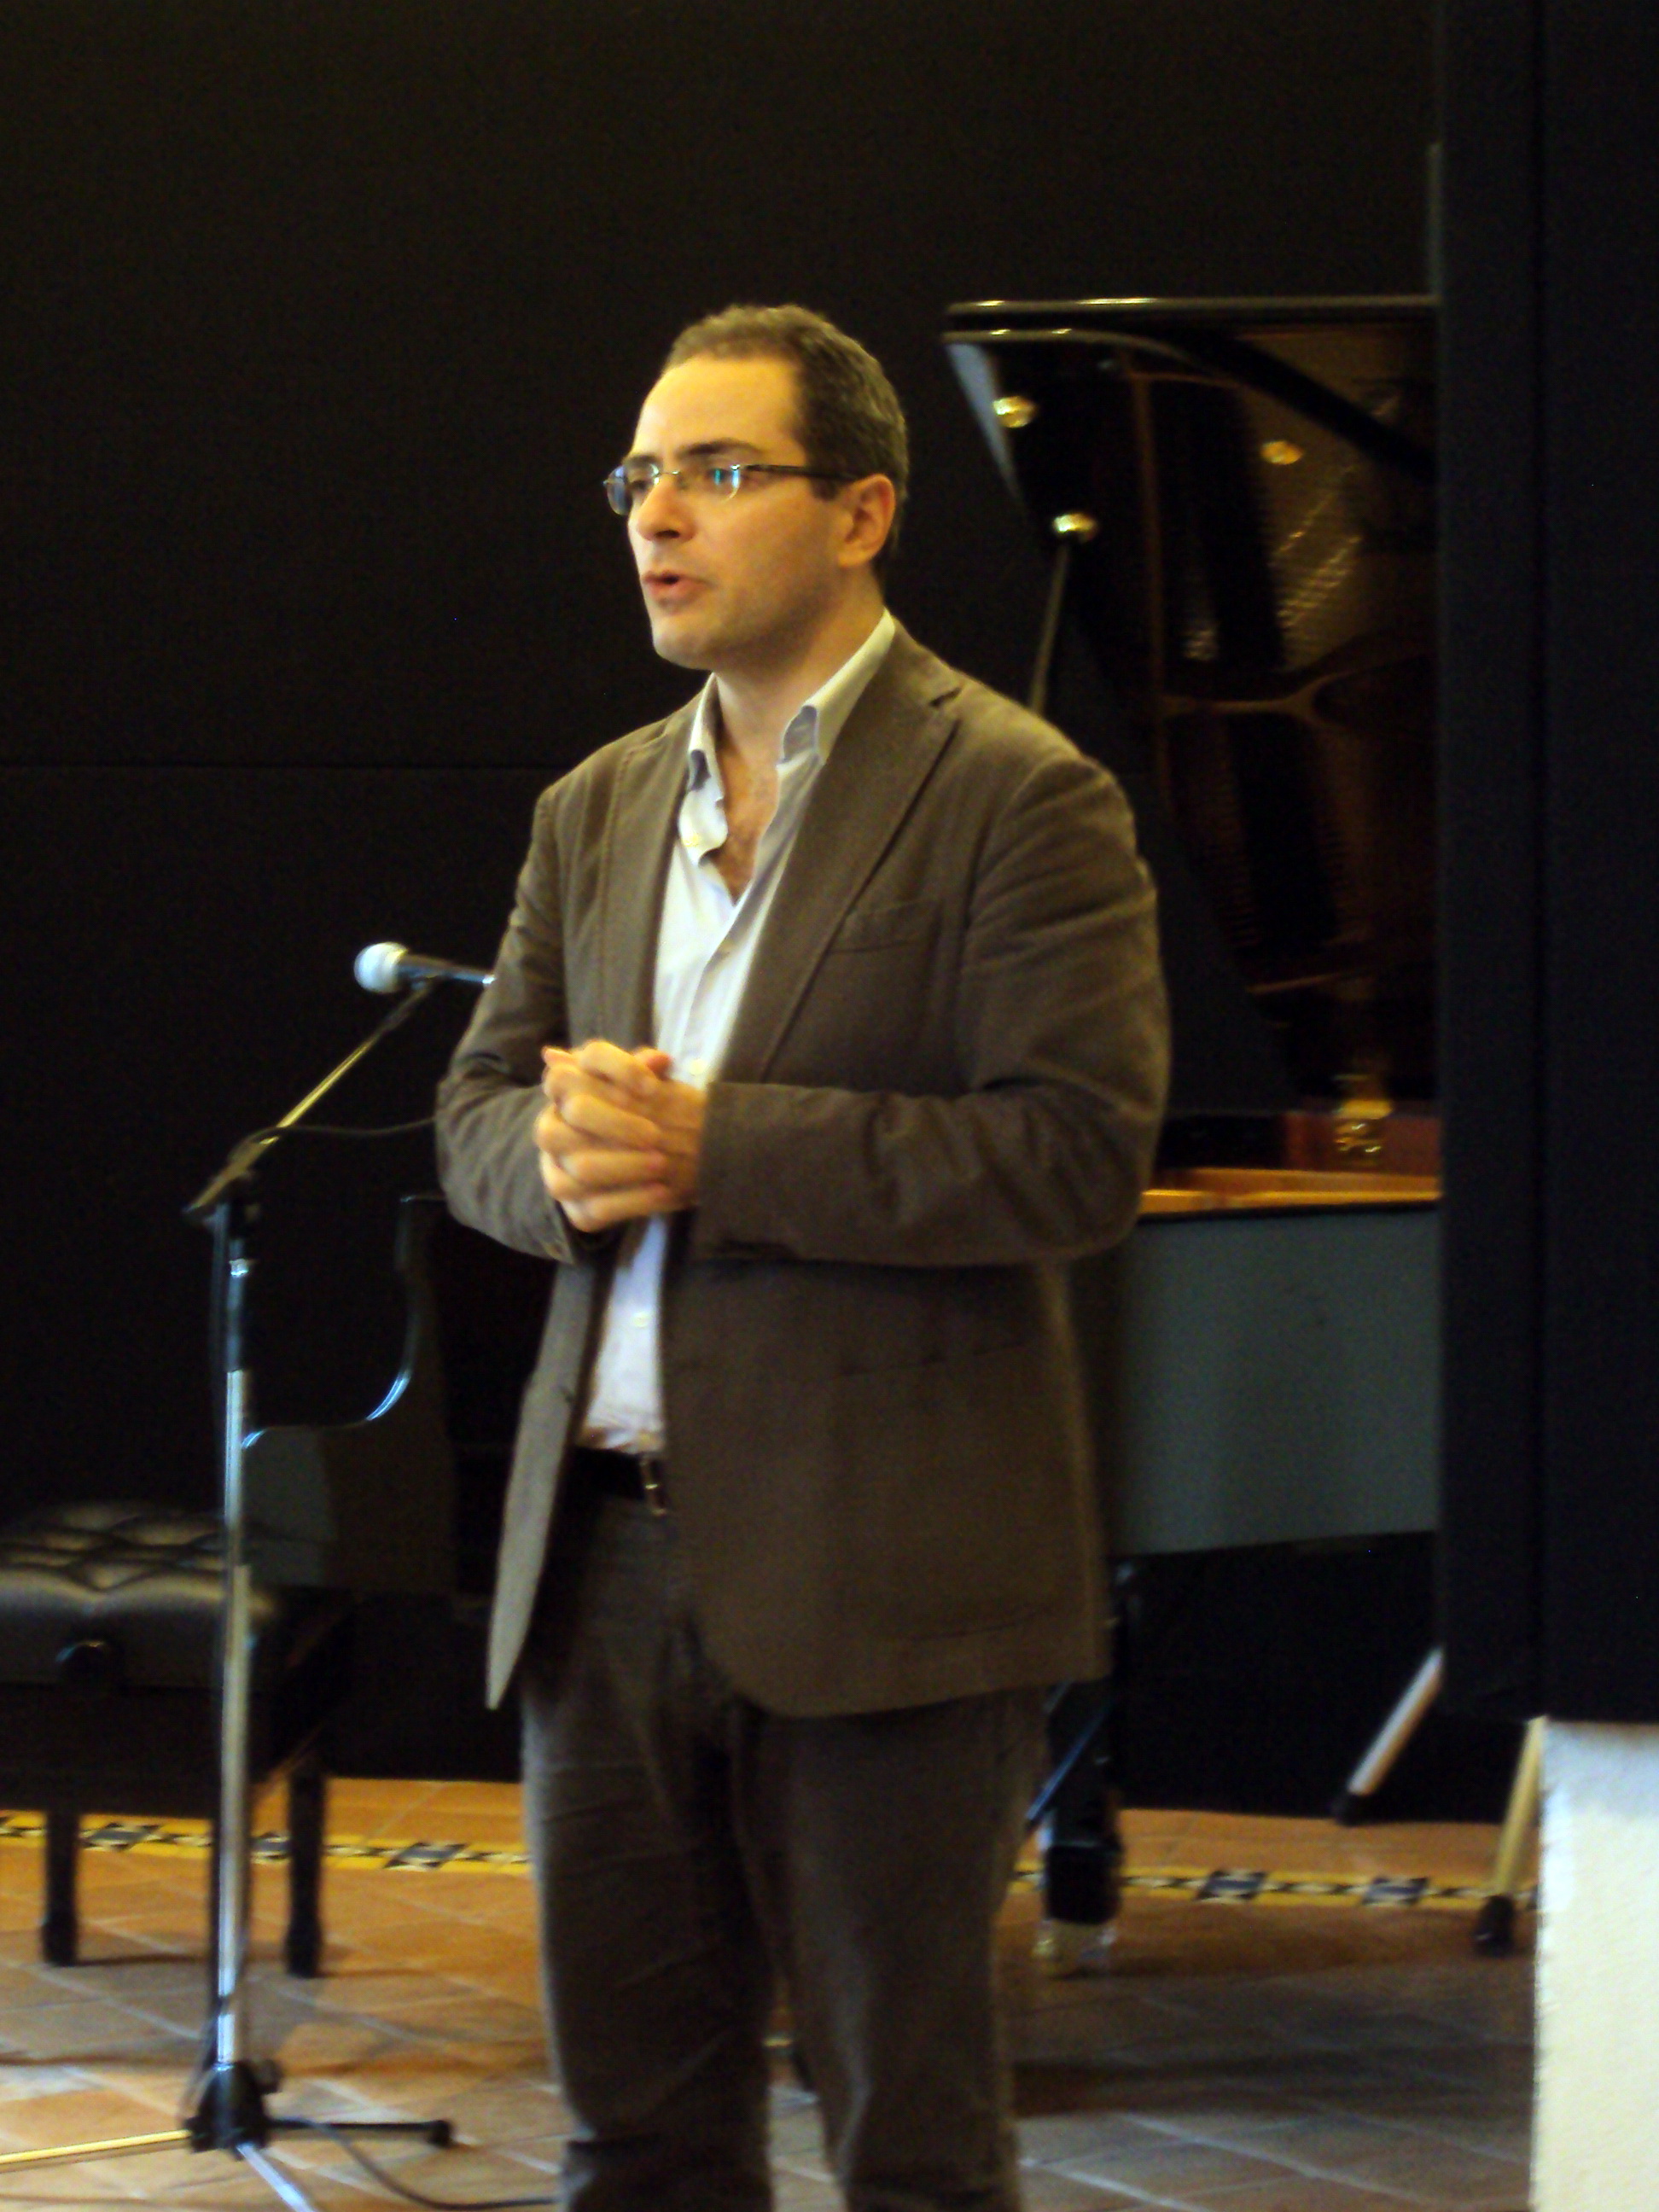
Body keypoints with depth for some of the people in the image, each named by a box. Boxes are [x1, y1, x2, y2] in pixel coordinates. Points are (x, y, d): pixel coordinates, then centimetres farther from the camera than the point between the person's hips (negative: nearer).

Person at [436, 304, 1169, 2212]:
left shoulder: (1013, 797, -6)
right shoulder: (597, 810, 15)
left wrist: (716, 1145, -19)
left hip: (871, 1578, -6)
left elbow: (1077, 1153, -15)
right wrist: (564, 1159, -9)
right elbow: (476, 1107, 16)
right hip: (611, 1554, 6)